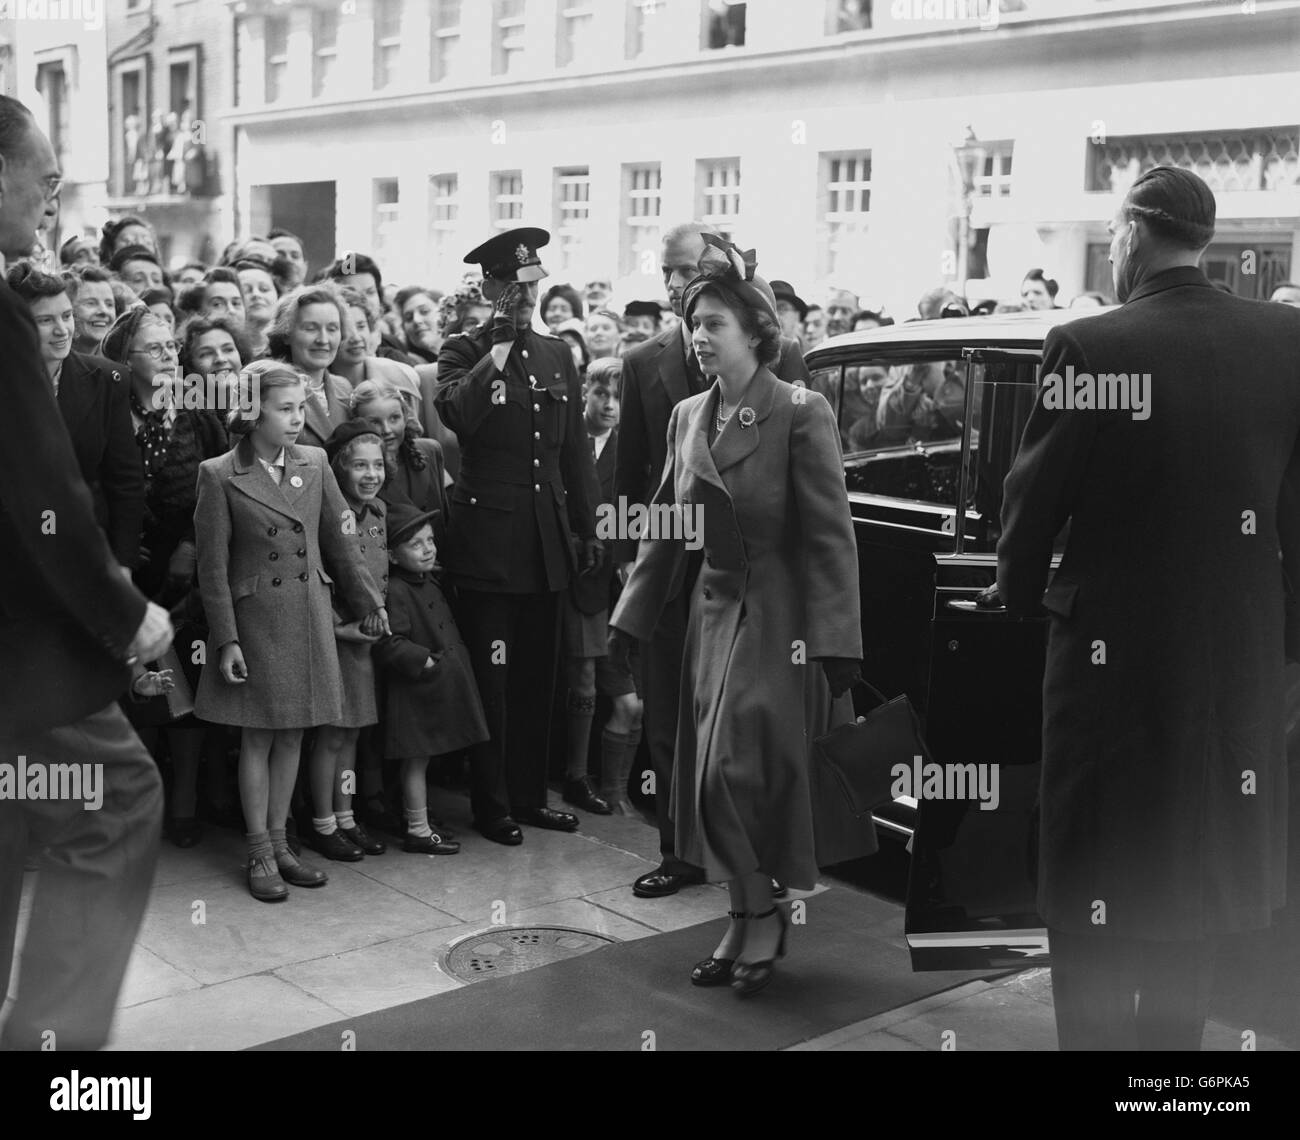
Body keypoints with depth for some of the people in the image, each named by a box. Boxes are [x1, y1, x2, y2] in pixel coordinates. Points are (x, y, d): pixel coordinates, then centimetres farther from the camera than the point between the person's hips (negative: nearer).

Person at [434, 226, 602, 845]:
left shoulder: (557, 354, 14)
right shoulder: (463, 351, -1)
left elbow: (576, 449, 15)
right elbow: (457, 415, -22)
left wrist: (586, 528, 12)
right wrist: (501, 344, -17)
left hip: (547, 538, 5)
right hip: (487, 534, -5)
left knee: (537, 674, 11)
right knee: (490, 675, 0)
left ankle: (529, 793, 22)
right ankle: (491, 804, 10)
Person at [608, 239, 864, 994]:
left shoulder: (801, 414, -11)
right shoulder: (689, 417, 8)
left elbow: (830, 536, -14)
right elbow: (667, 529, 12)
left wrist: (833, 643, -19)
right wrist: (632, 617, 9)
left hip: (779, 623, -6)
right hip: (716, 615, 6)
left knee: (740, 775, -8)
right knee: (713, 781, 9)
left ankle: (762, 919, 13)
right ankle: (748, 921, 24)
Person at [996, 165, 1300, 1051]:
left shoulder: (1088, 346, -14)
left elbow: (1032, 502, -6)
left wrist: (1021, 593, 13)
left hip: (1113, 652, -4)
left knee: (1096, 894, 8)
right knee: (1197, 874, 19)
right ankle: (1172, 1034, 31)